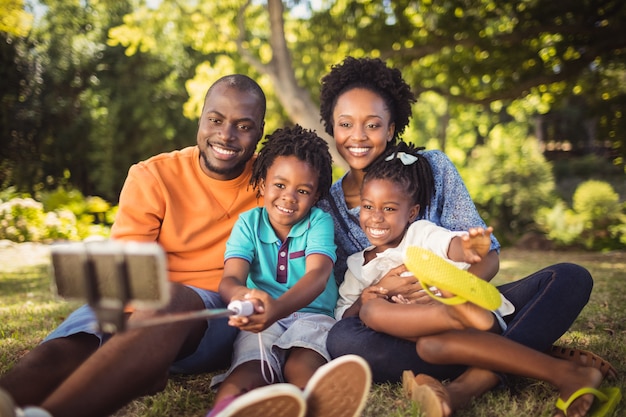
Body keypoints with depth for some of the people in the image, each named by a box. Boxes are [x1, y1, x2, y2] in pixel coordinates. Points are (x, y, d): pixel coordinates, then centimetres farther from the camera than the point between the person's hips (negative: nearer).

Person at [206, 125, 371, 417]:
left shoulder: (319, 222, 0)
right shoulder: (248, 223, 5)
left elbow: (318, 275, -19)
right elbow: (230, 278, -11)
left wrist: (278, 308, -42)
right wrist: (241, 295, -40)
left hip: (312, 314, 0)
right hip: (262, 321, 1)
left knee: (302, 366, -35)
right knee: (250, 368, -33)